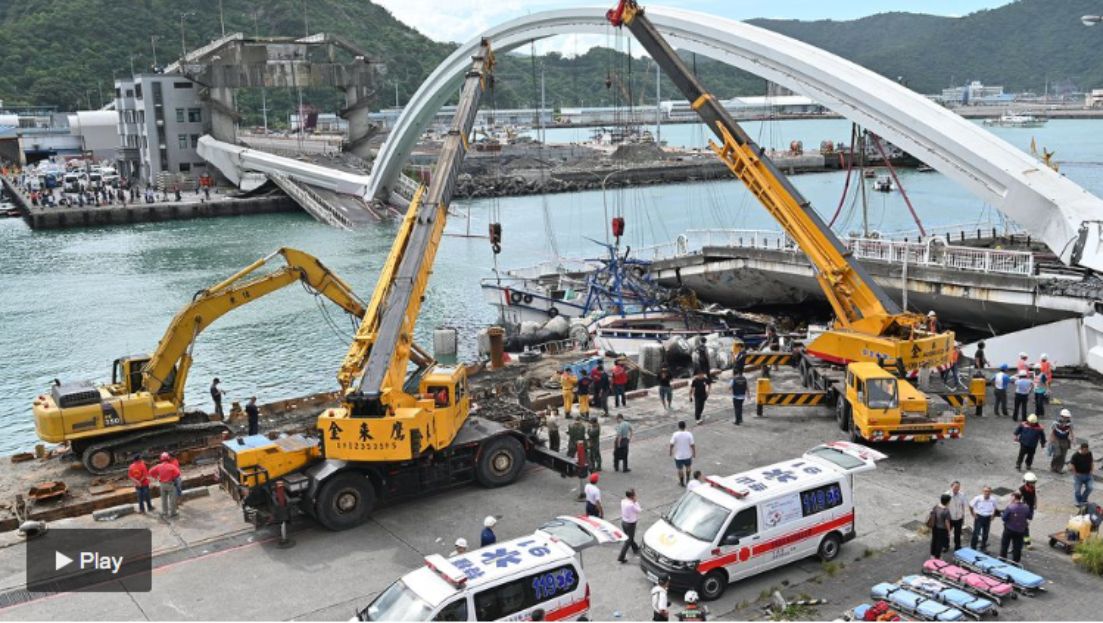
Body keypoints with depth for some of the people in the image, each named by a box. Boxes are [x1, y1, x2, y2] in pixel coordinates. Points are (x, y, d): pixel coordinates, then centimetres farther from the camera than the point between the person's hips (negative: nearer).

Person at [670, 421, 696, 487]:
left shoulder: (675, 434, -16)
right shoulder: (689, 434, -16)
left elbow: (671, 445, -11)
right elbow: (692, 445, -12)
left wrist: (670, 452, 7)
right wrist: (694, 453, 3)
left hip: (678, 456, -1)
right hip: (687, 455, 1)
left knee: (679, 469, 18)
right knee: (688, 467, 26)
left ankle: (682, 482, 30)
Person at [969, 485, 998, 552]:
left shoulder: (993, 500, -8)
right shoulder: (978, 498, -16)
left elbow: (994, 508, 13)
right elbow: (970, 506, -1)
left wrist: (992, 515, 4)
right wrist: (973, 514, -2)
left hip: (988, 518, 3)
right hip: (979, 517, -3)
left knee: (985, 534, 14)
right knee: (976, 533, -4)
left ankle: (983, 547, 31)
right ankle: (973, 547, 10)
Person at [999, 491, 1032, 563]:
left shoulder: (1010, 507, -21)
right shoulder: (1026, 507, -8)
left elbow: (1004, 518, -18)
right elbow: (1030, 517, 5)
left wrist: (1001, 514, 3)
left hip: (1009, 529, -3)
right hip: (1020, 530, 3)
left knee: (1004, 544, 15)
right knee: (1017, 547, 14)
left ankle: (1002, 559, 22)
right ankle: (1015, 562, 20)